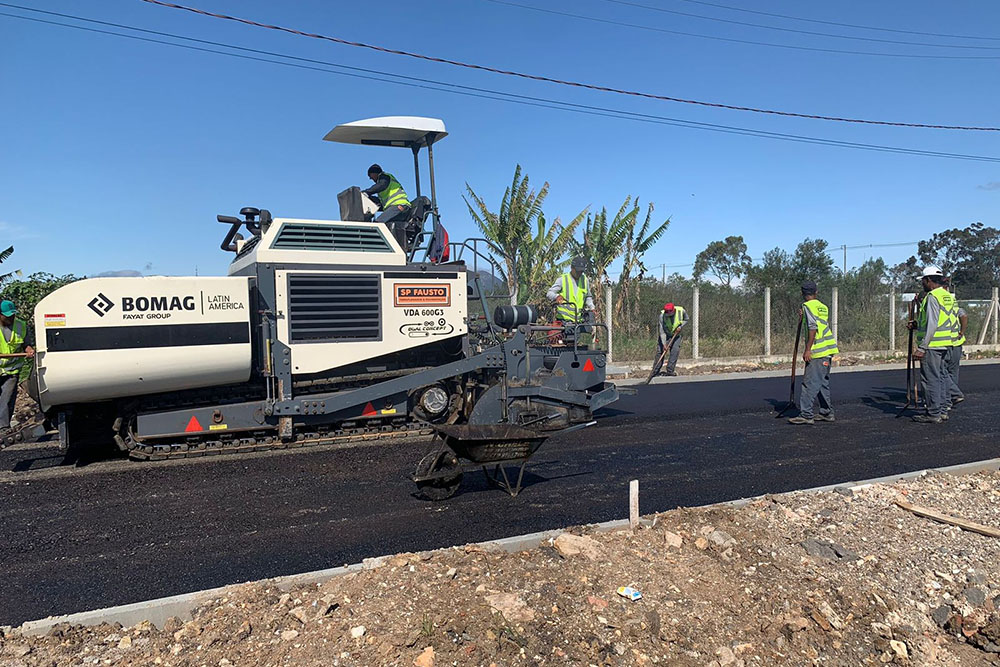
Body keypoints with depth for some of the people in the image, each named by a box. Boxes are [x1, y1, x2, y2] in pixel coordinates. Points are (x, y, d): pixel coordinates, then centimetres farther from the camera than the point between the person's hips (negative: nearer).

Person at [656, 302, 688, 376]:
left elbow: (686, 320, 0)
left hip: (676, 335, 2)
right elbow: (662, 332, -26)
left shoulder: (681, 311, -23)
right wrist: (664, 344, -33)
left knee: (675, 351, -13)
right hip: (665, 335, -1)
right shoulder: (662, 316, -27)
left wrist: (680, 326, -19)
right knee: (660, 350, -9)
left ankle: (670, 370, -6)